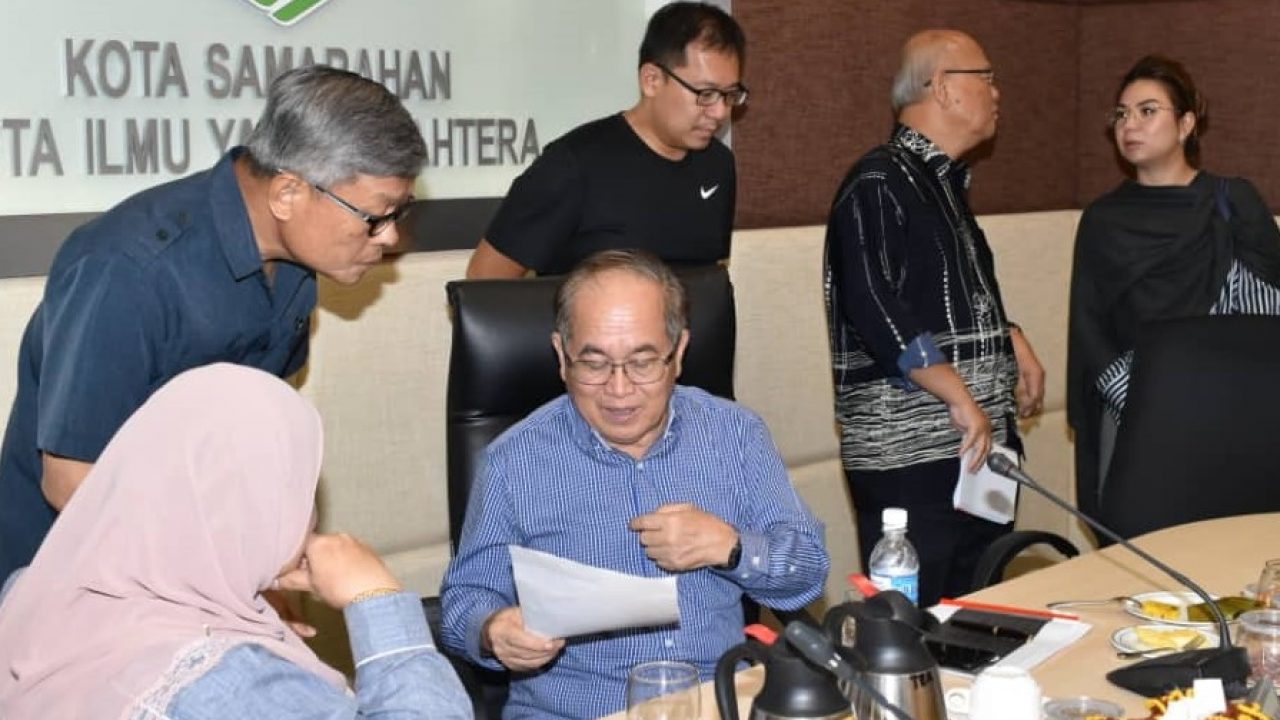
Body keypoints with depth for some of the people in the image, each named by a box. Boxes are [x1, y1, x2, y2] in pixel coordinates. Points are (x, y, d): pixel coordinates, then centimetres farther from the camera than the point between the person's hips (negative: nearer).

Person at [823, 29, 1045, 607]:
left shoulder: (946, 184, 18)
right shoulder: (879, 184, -11)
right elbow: (875, 311, -22)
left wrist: (1014, 343, 13)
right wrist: (961, 399, -20)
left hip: (978, 444, 9)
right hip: (909, 455, -9)